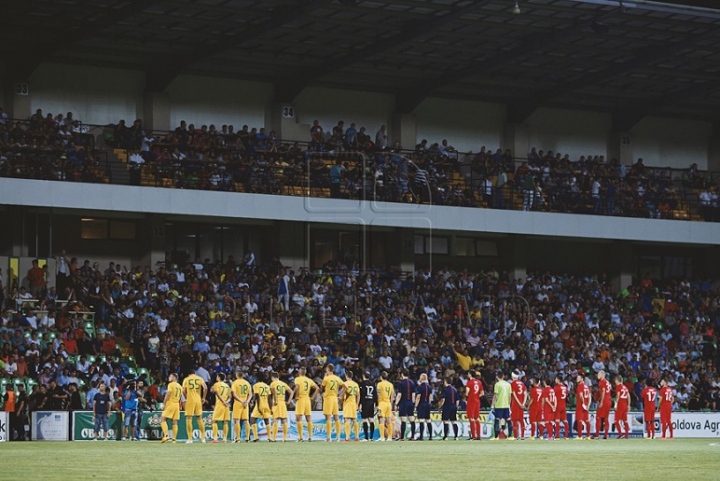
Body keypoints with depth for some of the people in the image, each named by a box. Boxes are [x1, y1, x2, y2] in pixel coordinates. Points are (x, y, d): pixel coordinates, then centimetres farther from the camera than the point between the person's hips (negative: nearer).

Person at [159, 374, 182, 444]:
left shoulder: (171, 384, -7)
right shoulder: (179, 386, 16)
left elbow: (168, 394, -14)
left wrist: (164, 404, -11)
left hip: (170, 403, -7)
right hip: (177, 404, 7)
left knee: (163, 419, -6)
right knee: (174, 422, 6)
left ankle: (166, 435, -21)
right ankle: (174, 439, 2)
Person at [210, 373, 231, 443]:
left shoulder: (216, 384, -2)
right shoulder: (227, 385, 16)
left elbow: (218, 394, -12)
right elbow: (230, 396, 11)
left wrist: (223, 402, -12)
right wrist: (227, 401, -3)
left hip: (219, 404, -6)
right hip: (226, 405, 6)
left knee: (214, 421, -3)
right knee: (225, 422, 6)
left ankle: (215, 438, -13)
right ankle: (225, 438, 4)